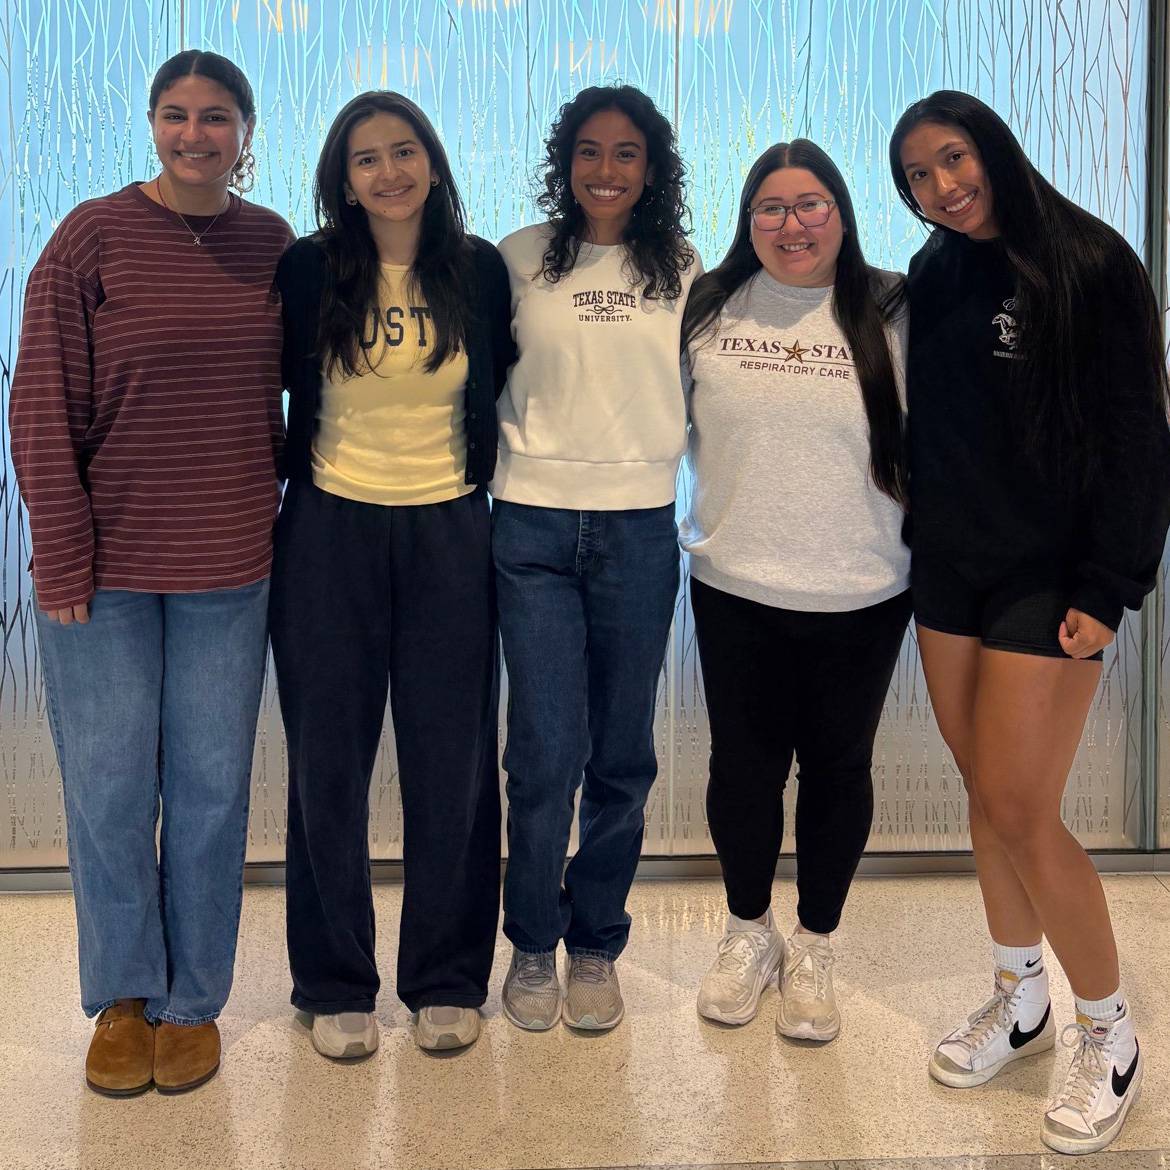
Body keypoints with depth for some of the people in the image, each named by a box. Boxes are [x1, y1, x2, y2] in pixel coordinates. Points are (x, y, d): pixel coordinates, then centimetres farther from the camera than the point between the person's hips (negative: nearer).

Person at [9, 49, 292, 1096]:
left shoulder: (274, 244, 4)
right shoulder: (94, 237, -5)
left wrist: (280, 489, 9)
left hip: (229, 571, 2)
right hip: (106, 568, -2)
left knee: (211, 787, 9)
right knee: (109, 785, 7)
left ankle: (195, 999, 26)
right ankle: (123, 998, 26)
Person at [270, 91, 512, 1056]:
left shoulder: (479, 269, 3)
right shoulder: (309, 270, -1)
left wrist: (485, 480, 7)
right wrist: (287, 467, 2)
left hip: (447, 533, 1)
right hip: (331, 532, -1)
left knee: (452, 760, 5)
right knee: (329, 761, 4)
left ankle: (448, 980, 21)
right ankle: (336, 985, 20)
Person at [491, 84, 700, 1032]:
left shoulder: (682, 270, 7)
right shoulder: (521, 260, 3)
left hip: (641, 529, 2)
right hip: (533, 526, -1)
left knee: (622, 755, 7)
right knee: (546, 752, -2)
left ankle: (597, 946, 24)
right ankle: (533, 944, 18)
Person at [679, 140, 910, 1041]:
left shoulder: (892, 314, -2)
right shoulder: (708, 307, 0)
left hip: (862, 594, 0)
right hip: (736, 587, 1)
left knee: (838, 767, 10)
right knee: (744, 764, 10)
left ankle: (814, 950, 30)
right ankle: (748, 933, 34)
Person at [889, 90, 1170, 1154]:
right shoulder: (932, 281, 10)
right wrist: (910, 547, 8)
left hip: (1047, 577, -6)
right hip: (948, 569, 6)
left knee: (1020, 813, -7)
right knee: (985, 793, 11)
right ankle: (1021, 1001, 29)